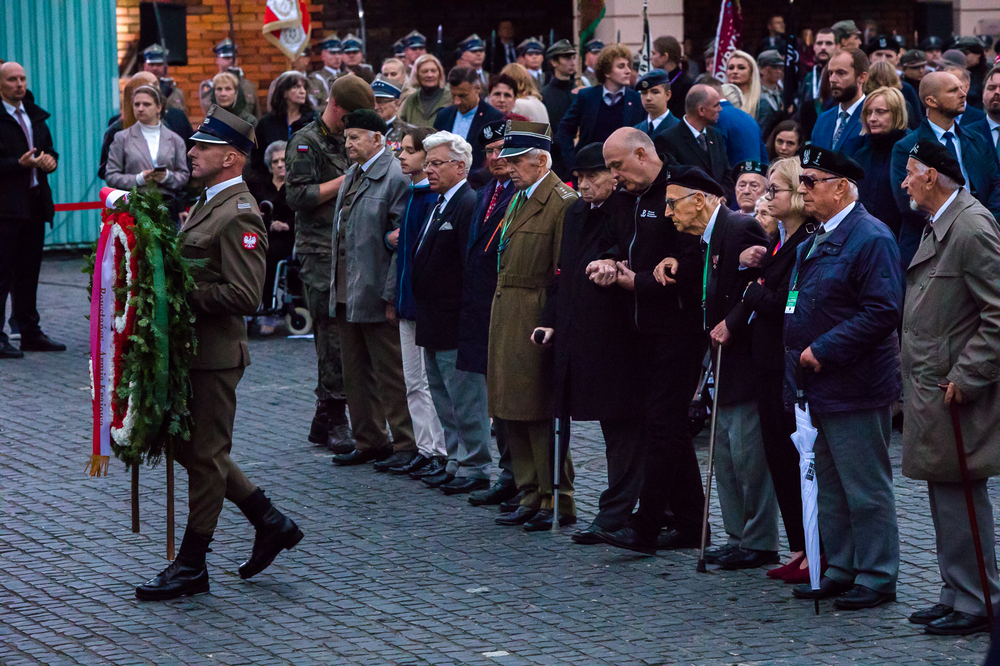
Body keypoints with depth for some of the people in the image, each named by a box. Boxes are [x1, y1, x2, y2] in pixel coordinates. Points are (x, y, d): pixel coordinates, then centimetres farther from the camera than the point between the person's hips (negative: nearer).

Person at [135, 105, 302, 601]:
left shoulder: (239, 216, -17)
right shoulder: (208, 204, 15)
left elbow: (244, 296, -23)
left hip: (216, 352, -10)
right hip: (194, 349, 10)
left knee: (205, 454, -1)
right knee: (190, 446, 16)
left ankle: (191, 566, 7)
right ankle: (270, 523, 26)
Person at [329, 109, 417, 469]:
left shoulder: (396, 178, -14)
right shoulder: (352, 175, 14)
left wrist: (391, 295, -19)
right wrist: (335, 286, 15)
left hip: (376, 294, -9)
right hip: (346, 292, 9)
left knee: (390, 372, -2)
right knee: (355, 372, 14)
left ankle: (405, 445, 6)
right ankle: (368, 442, 23)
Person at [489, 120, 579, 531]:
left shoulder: (563, 203, -13)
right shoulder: (519, 200, 17)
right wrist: (499, 318, 14)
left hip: (536, 322, -9)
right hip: (506, 319, 9)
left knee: (539, 414, -6)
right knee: (513, 413, 10)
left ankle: (557, 502, 2)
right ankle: (531, 497, 17)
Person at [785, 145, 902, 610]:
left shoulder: (871, 239, -15)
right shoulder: (817, 239, 15)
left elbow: (883, 312, -23)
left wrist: (823, 351, -22)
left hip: (854, 388, -10)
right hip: (820, 388, 10)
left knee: (866, 489, -2)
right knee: (830, 488, 15)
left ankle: (877, 579, 5)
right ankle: (841, 570, 25)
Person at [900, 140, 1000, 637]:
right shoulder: (938, 227, 13)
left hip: (954, 392, -10)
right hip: (931, 386, 10)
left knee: (958, 496, -6)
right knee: (944, 495, 15)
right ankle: (957, 596, 23)